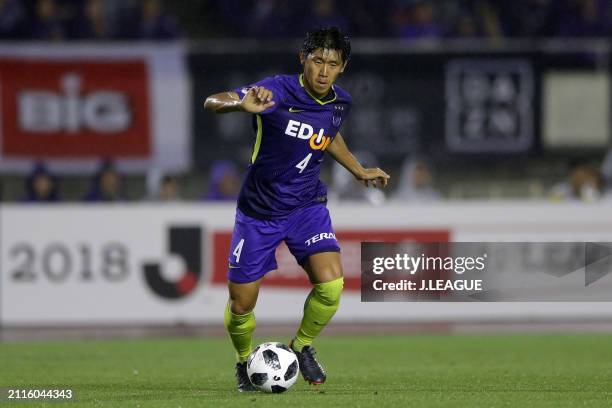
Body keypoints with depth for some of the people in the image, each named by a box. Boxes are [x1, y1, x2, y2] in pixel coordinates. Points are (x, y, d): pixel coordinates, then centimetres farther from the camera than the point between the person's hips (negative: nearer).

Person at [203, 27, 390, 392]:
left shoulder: (340, 103, -4)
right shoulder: (278, 92, -23)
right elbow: (212, 102, -34)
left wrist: (359, 171, 23)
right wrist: (244, 104, -54)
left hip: (307, 206, 3)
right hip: (259, 211, -3)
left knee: (331, 283, -19)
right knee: (241, 305, 1)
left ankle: (303, 347, 9)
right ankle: (245, 362, 33)